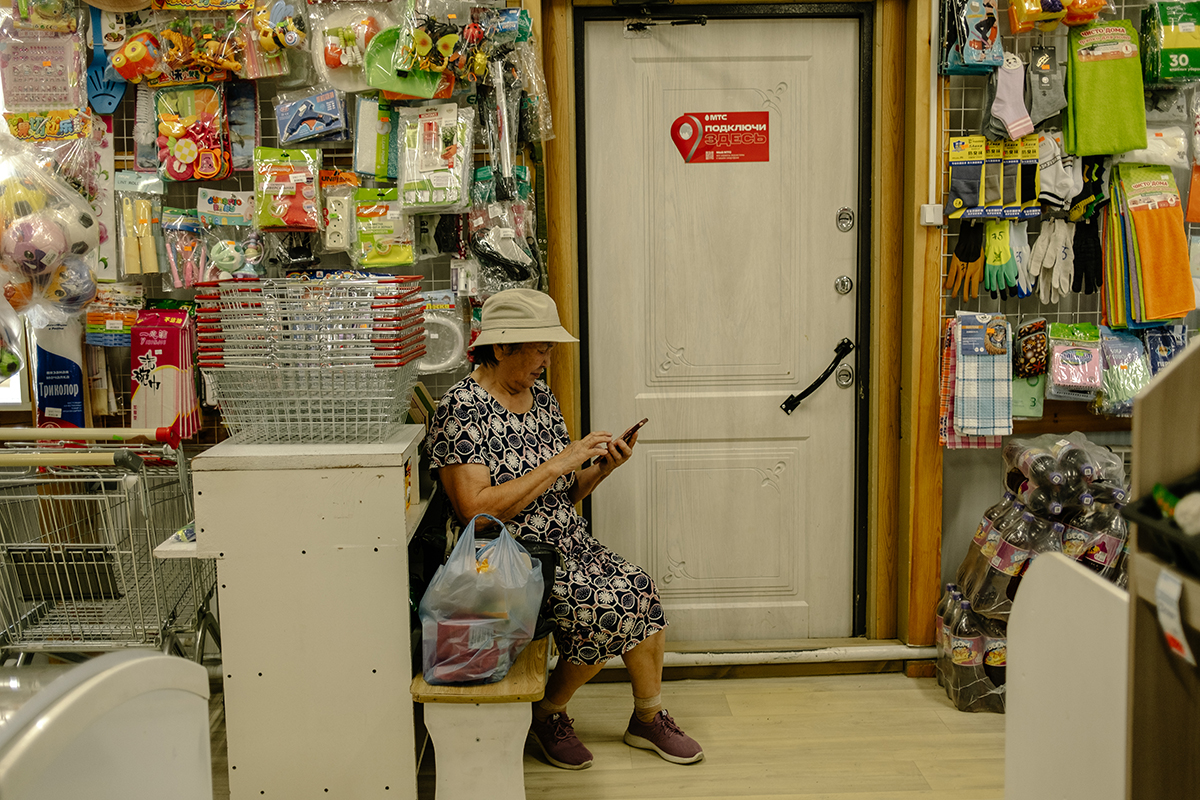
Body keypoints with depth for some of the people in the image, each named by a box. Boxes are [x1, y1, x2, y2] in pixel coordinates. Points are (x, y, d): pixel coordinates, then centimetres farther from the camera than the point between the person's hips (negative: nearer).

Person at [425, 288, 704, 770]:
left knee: (640, 593, -14)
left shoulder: (541, 398, 10)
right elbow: (476, 510, -24)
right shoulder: (461, 408, -14)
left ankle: (648, 718, 9)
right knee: (603, 609, -23)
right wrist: (558, 463, -22)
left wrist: (601, 468, -4)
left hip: (569, 546, 7)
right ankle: (548, 713, 4)